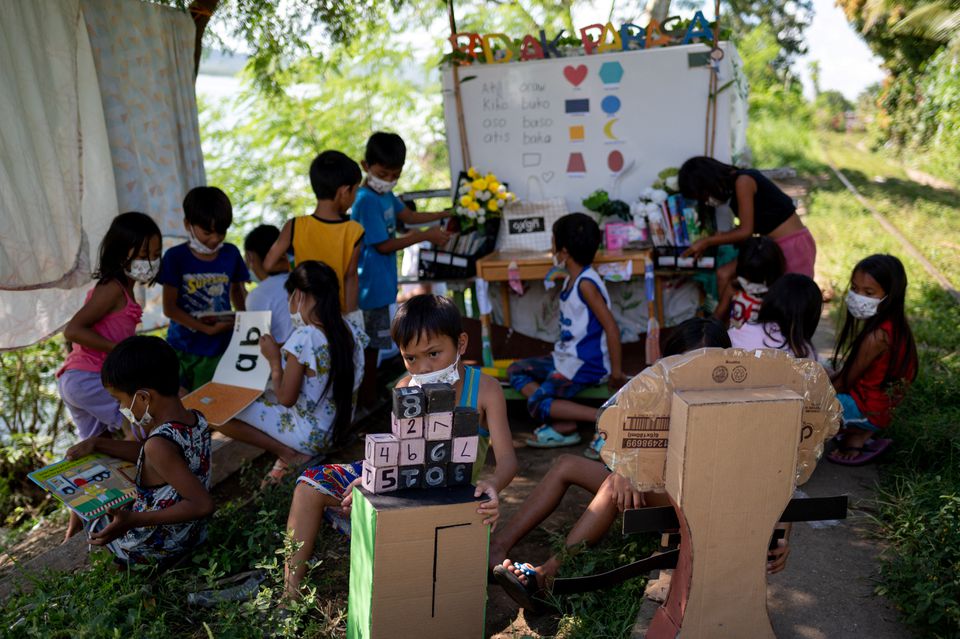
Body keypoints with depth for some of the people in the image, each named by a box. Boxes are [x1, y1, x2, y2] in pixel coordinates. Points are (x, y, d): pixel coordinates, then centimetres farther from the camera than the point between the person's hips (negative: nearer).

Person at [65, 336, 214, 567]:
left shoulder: (159, 444, -32)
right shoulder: (197, 419, -7)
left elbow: (203, 505, -37)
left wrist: (133, 520, -35)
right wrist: (97, 443, 7)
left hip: (154, 552, -7)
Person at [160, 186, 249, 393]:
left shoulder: (230, 254, 3)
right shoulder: (176, 257, -7)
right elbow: (169, 308, -9)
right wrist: (208, 329, -18)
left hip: (221, 348, 2)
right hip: (184, 349, -2)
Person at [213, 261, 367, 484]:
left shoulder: (304, 338, -25)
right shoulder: (350, 330, -4)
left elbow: (285, 398, -19)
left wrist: (274, 358, -7)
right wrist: (285, 351, 11)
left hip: (311, 436, -8)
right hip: (339, 429, 8)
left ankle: (289, 455, -4)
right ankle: (292, 452, 11)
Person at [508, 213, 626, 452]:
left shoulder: (586, 283, -19)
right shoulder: (571, 279, 9)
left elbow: (611, 327, -21)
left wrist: (616, 372, -17)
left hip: (586, 364, -10)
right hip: (566, 357, 10)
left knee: (537, 404, -15)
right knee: (516, 371, 10)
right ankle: (562, 424, -4)